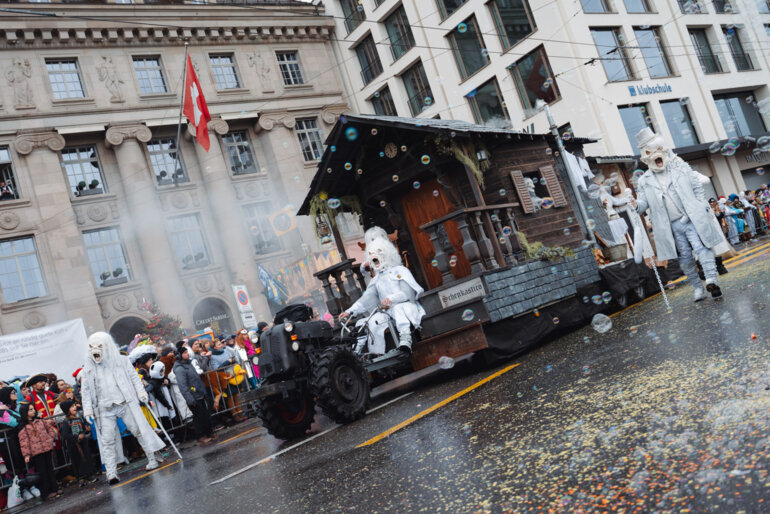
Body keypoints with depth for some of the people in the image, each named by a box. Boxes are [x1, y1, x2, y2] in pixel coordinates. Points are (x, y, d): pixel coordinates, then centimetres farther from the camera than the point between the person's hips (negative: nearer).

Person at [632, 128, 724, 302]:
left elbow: (697, 189, 10)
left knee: (701, 248, -15)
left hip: (692, 219, -1)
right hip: (672, 225, 1)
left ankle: (712, 280, -16)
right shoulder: (645, 181, 6)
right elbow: (643, 203, 1)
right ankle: (697, 287, 18)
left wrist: (705, 209, 3)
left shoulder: (681, 167, 6)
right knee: (685, 258, 7)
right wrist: (635, 205, -23)